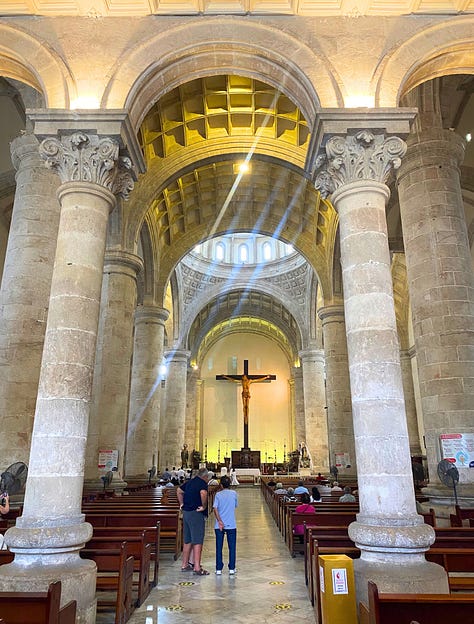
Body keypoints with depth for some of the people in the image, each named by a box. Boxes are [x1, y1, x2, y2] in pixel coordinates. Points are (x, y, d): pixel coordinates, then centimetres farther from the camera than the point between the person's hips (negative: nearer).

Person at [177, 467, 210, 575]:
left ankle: (185, 565, 25)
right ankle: (197, 568, -4)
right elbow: (203, 493, -33)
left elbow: (179, 491, 25)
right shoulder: (202, 484, -12)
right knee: (197, 541, -4)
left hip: (186, 513, 8)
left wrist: (182, 503, 21)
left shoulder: (189, 482, 13)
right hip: (196, 514, -8)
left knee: (187, 540, 17)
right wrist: (204, 506, -21)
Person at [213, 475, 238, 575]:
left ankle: (218, 569, 11)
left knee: (219, 547, 8)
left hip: (219, 525, 0)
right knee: (232, 547, 10)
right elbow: (236, 506, 11)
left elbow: (215, 509, -12)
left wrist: (219, 521, -13)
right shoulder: (234, 493, -1)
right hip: (231, 525, 0)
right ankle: (232, 568, 12)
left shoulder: (218, 494, -3)